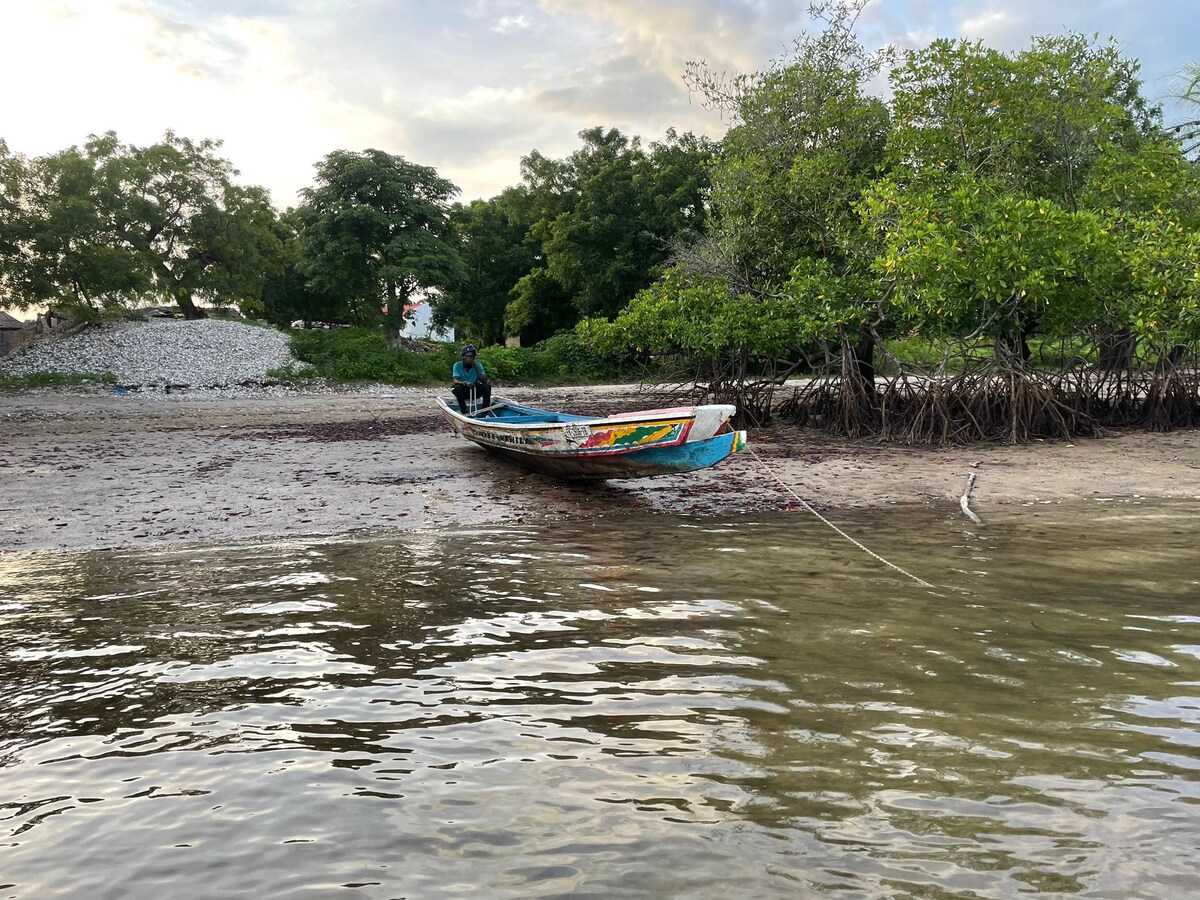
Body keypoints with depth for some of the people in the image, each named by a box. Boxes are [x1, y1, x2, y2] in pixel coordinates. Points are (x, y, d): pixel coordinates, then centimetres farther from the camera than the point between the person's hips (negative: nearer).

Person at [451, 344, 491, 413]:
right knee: (457, 387, -33)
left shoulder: (478, 365, -5)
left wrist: (476, 369, -24)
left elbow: (484, 381, -15)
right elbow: (455, 381, -24)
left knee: (487, 386, -23)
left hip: (475, 392, 2)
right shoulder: (457, 365, -11)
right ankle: (465, 412, -32)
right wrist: (465, 383, -44)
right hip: (462, 392, -2)